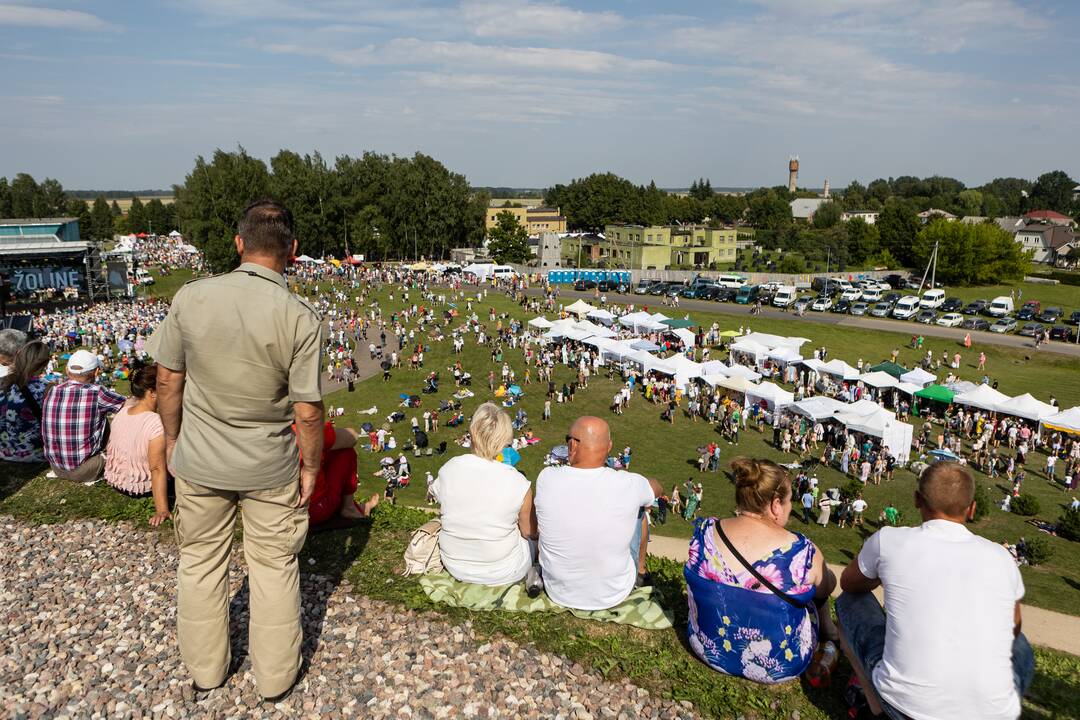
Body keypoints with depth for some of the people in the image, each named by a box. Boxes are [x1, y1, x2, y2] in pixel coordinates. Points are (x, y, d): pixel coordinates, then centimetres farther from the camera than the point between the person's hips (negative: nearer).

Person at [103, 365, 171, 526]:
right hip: (139, 487, -7)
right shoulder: (157, 423, -30)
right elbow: (157, 470, -30)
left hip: (114, 479, 7)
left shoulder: (123, 411, -8)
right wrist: (162, 509, -28)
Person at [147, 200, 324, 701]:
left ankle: (204, 670, 41)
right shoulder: (300, 317, -19)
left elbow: (168, 380, -2)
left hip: (199, 461, 2)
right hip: (270, 469, -2)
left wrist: (172, 438, 14)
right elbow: (307, 411, -16)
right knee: (274, 569, 16)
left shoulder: (190, 298, -12)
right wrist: (311, 466, 0)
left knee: (200, 563, 21)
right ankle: (275, 677, 33)